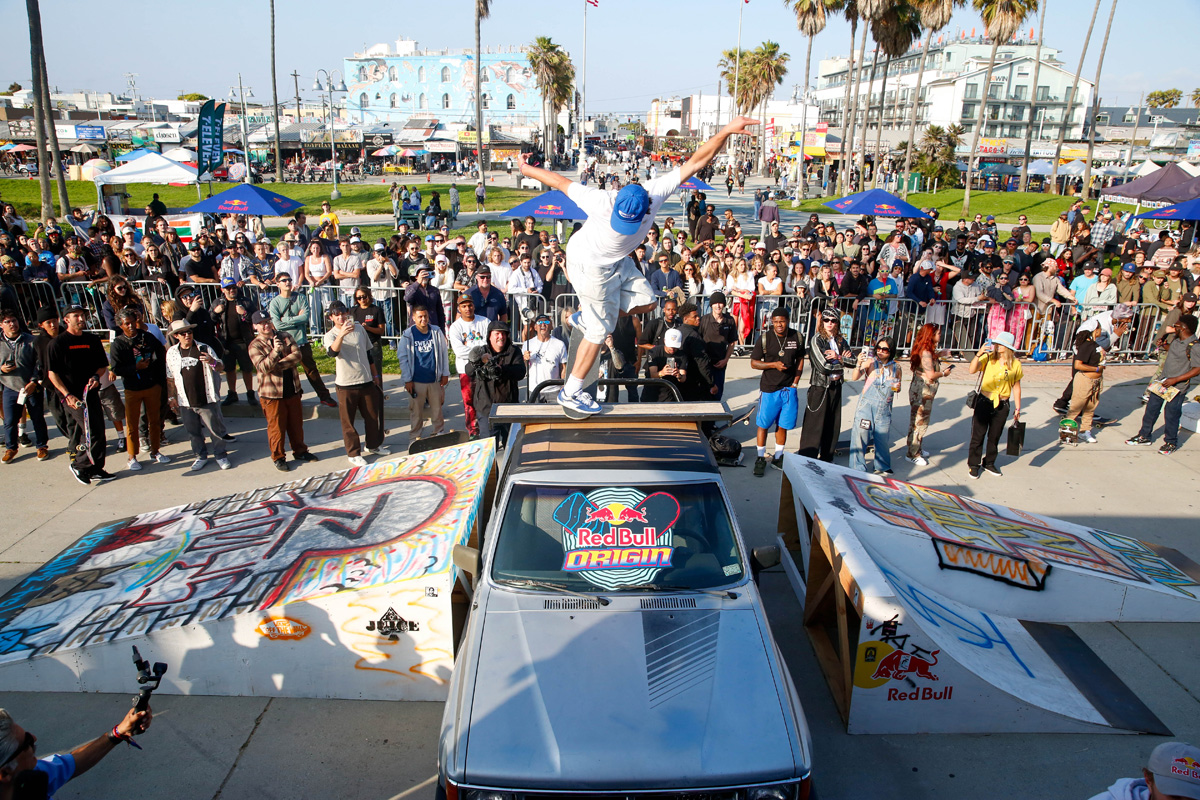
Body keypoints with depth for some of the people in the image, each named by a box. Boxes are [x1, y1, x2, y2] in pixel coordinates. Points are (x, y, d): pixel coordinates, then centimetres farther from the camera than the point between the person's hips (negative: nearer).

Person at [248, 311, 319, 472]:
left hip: (292, 390, 4)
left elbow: (298, 355, -9)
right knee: (276, 426, 4)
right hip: (271, 393, -4)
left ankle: (300, 451, 32)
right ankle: (278, 457, 19)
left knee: (296, 423, 15)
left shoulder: (285, 337, 5)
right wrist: (275, 351, -35)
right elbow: (263, 367, -21)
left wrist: (279, 365, -20)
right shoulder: (255, 345, -7)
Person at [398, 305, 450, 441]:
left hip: (435, 379, 2)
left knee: (437, 409, 10)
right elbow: (403, 358, 1)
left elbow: (444, 352, 11)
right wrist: (407, 380, -3)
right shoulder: (408, 335, -2)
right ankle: (414, 438, 19)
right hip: (416, 381, -2)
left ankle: (439, 434, 26)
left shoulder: (436, 332, 4)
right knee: (416, 411, 6)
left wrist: (445, 374, 8)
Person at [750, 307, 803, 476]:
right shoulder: (765, 338, -8)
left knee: (783, 425, 10)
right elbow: (754, 363, -4)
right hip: (769, 389, -2)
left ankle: (778, 458, 25)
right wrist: (773, 364, -18)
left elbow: (800, 360, 12)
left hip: (789, 389, 2)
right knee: (763, 425, 3)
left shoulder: (796, 337, 1)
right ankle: (760, 459, 17)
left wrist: (795, 382, 3)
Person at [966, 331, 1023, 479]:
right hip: (984, 402, -2)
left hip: (1002, 405, 2)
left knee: (994, 437, 13)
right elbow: (972, 370, -21)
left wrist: (1017, 408, 7)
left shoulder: (1015, 364, -1)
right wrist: (978, 355, -34)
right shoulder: (988, 358, -7)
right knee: (978, 435, 3)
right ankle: (973, 465, 15)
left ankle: (989, 463, 30)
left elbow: (1016, 387, 6)